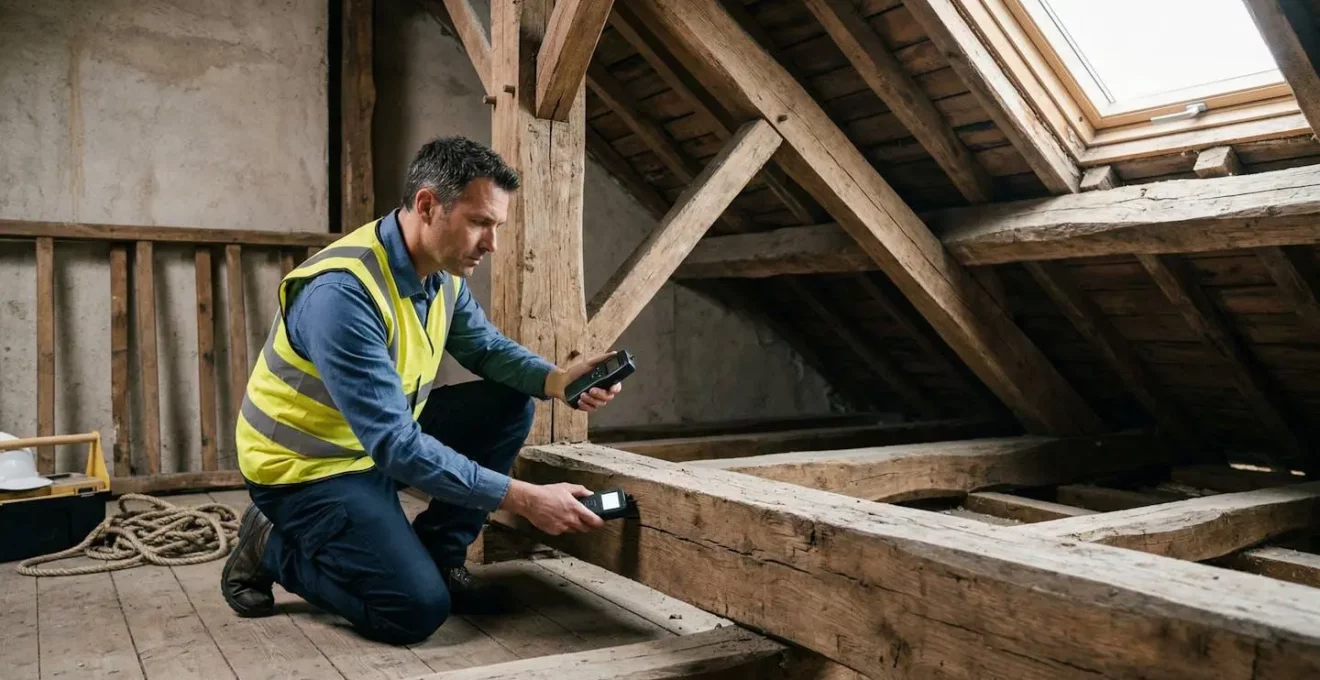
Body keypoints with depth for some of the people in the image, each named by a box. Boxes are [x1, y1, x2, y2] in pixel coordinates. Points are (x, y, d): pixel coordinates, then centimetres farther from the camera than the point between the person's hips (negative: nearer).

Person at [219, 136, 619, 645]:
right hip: (307, 468, -8)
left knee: (510, 405, -3)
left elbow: (486, 347, 6)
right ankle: (271, 547, 5)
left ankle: (439, 557, 7)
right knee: (419, 608, -19)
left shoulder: (442, 270, -5)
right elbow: (395, 444, -34)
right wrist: (523, 498, -35)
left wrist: (556, 379, -16)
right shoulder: (342, 293, -33)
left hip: (386, 440, 8)